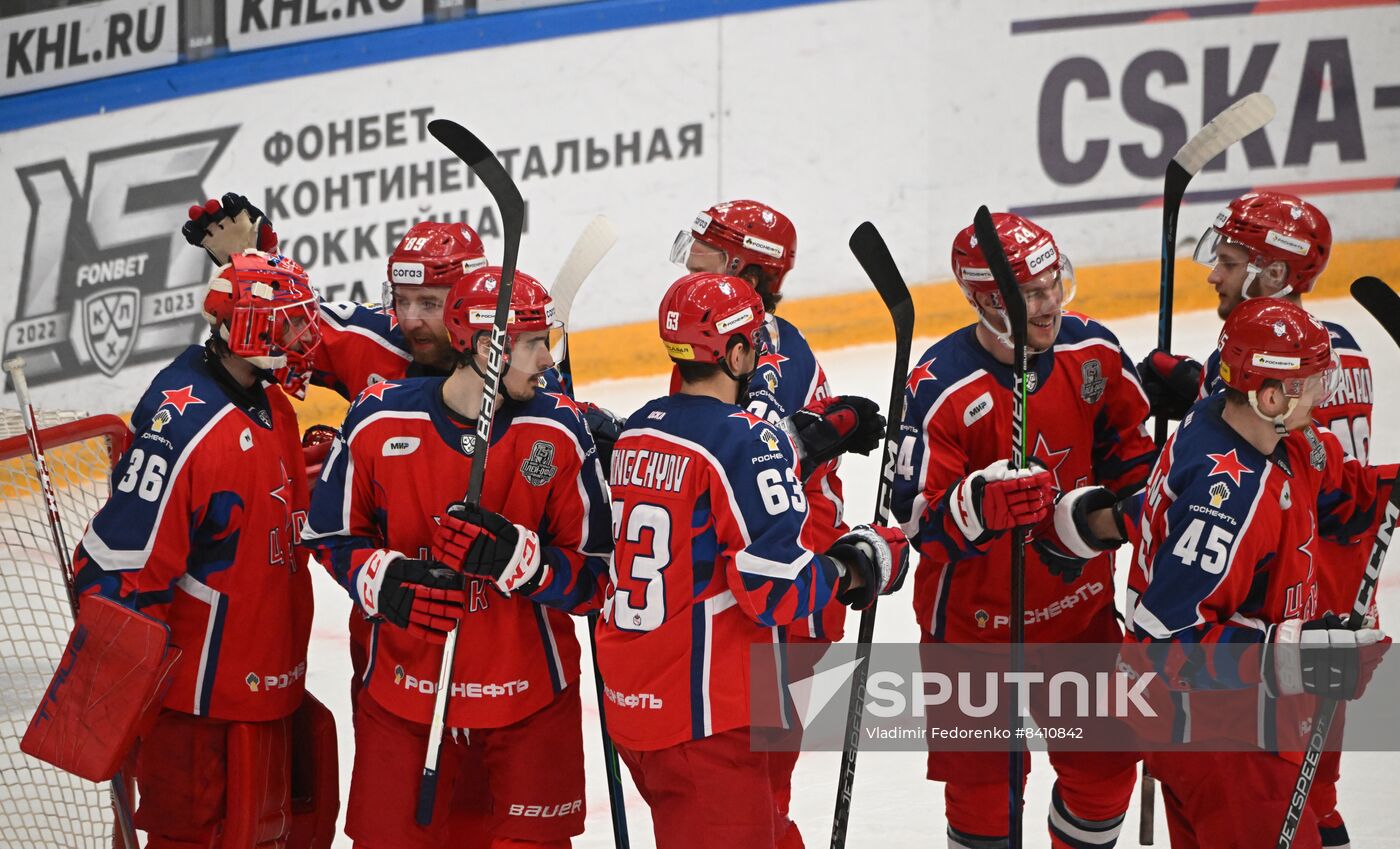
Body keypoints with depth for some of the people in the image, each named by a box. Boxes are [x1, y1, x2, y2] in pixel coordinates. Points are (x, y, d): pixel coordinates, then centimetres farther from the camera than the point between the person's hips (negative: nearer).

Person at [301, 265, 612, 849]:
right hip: (402, 688, 0)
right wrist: (387, 580, -15)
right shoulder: (379, 421, -8)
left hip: (529, 701, 0)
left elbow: (593, 577, -7)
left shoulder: (561, 433, -9)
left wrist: (513, 556, -24)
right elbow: (331, 535, 5)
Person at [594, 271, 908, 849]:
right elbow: (779, 588, -21)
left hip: (629, 704, 9)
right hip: (704, 715, -9)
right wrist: (861, 565, -4)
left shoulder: (634, 434, 10)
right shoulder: (748, 442, -16)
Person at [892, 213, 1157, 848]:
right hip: (976, 611, -5)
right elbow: (922, 518, -25)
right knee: (983, 775, 3)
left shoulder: (1092, 349, -7)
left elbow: (1128, 439, 11)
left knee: (1103, 761, 12)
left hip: (1081, 597, 5)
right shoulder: (940, 387, -23)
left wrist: (1118, 507, -4)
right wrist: (985, 504, -43)